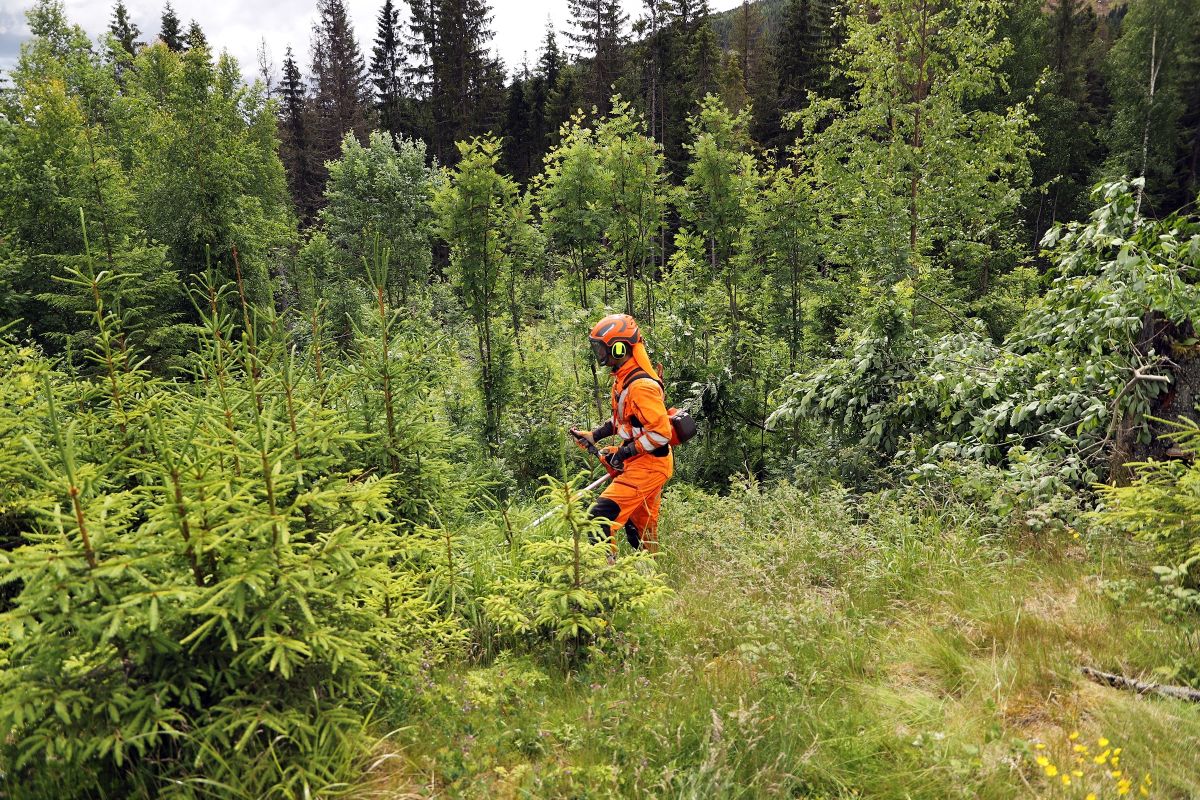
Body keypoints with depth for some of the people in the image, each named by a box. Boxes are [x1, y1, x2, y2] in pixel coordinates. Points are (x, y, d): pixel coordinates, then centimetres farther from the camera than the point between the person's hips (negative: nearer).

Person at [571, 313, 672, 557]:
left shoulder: (641, 386, -24)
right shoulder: (622, 378, 8)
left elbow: (661, 433, -27)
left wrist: (624, 452, -20)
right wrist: (593, 436, 9)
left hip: (648, 464, -10)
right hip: (638, 462, 10)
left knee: (603, 515, -17)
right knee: (640, 526, 21)